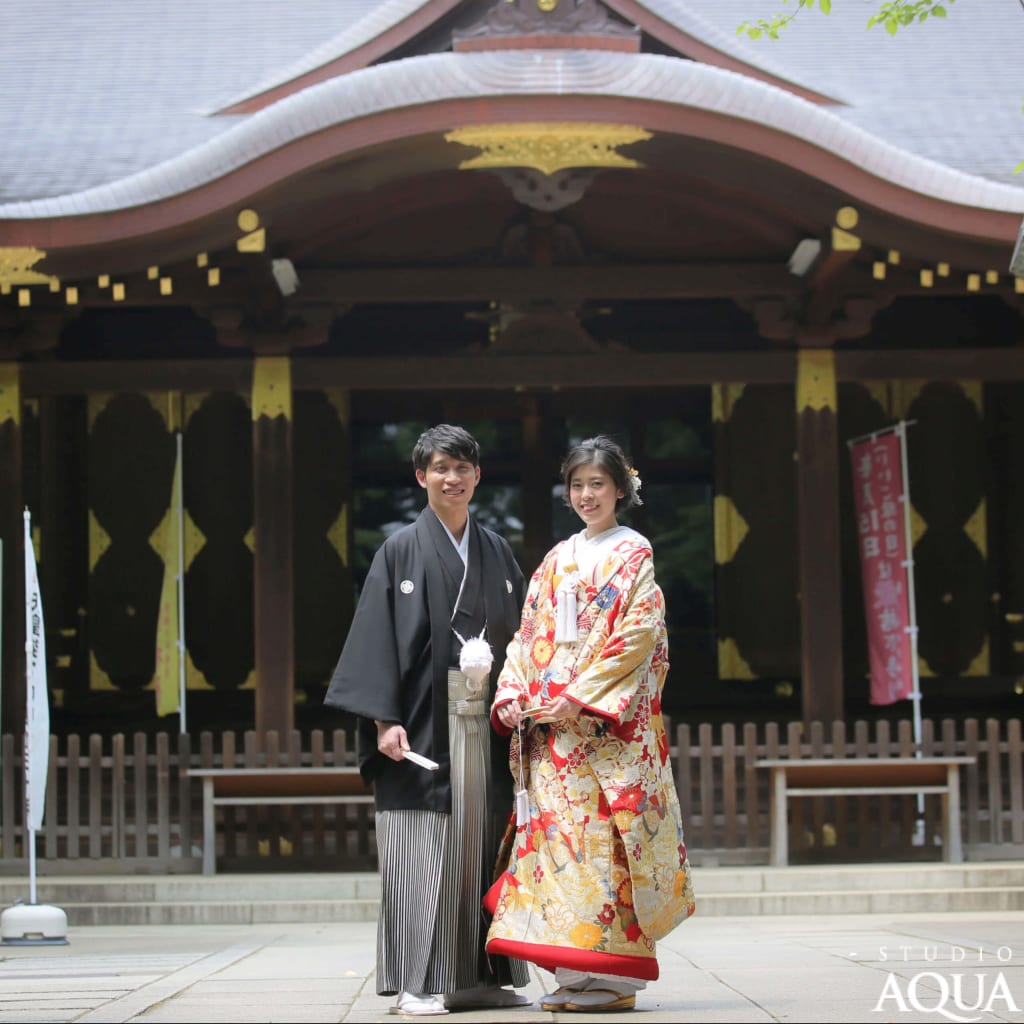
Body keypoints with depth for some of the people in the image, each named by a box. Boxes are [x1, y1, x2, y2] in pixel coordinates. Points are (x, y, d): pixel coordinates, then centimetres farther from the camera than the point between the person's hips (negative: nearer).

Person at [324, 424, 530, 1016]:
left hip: (484, 724, 4)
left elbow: (521, 636, 13)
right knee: (423, 851, -5)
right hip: (424, 723, -4)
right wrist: (386, 719, -14)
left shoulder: (497, 552, 14)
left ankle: (480, 975, 11)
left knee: (483, 845, 5)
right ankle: (419, 983, -2)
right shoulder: (402, 551, 2)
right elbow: (379, 637, -4)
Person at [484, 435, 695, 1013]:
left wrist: (581, 697, -16)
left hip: (609, 722, -6)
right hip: (550, 727, 6)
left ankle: (613, 975, -7)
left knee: (602, 833, -10)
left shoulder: (633, 554, 2)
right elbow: (529, 635, 17)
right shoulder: (557, 560, 20)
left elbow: (638, 637, -9)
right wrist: (512, 695, 0)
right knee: (554, 830, 0)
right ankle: (575, 974, 4)